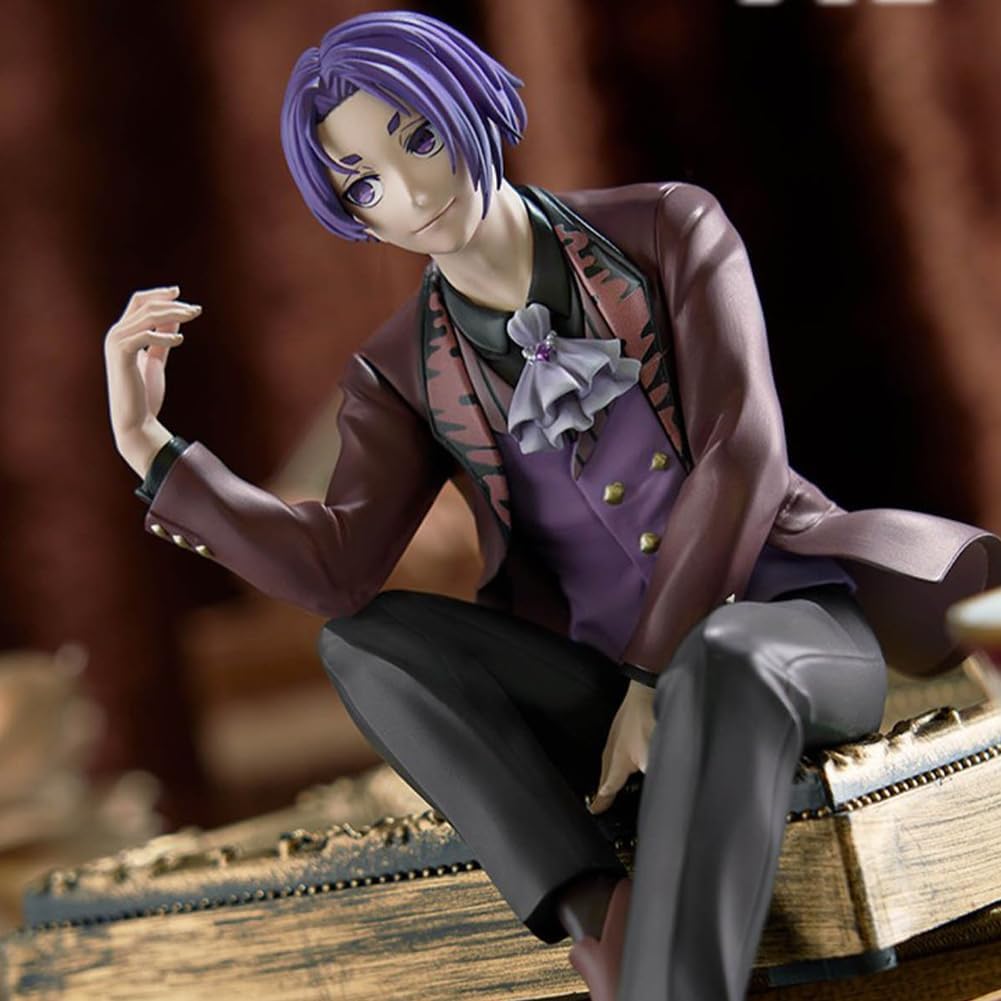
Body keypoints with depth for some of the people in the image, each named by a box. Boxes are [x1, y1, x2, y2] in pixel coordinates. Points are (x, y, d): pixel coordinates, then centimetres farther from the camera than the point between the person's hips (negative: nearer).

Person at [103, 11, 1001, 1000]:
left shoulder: (667, 228, -2)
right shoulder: (404, 370, 5)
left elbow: (742, 452, -12)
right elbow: (339, 572, -9)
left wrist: (658, 675, -17)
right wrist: (152, 448, -17)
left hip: (789, 623, -4)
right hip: (607, 676, 4)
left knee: (721, 667, -40)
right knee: (358, 642, -18)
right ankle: (603, 922, -32)